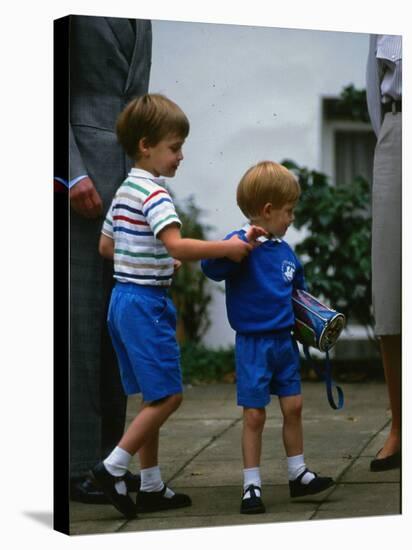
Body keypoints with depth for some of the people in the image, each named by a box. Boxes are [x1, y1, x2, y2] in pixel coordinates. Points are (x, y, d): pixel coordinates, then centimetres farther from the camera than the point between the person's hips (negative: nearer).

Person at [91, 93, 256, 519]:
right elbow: (177, 245, -29)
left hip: (124, 297, 10)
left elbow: (105, 247, 22)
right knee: (167, 395, -5)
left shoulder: (124, 191, 14)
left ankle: (151, 486, 17)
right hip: (146, 302, -10)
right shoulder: (154, 193, -16)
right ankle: (112, 468, -3)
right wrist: (227, 248, -23)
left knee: (154, 397, 13)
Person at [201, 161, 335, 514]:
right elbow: (212, 268, -32)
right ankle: (252, 486, 9)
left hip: (285, 340, 7)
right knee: (254, 415, -1)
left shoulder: (285, 250, 7)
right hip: (253, 343, -6)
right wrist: (240, 244, -41)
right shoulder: (241, 244, -15)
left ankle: (298, 475, 25)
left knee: (293, 407, 11)